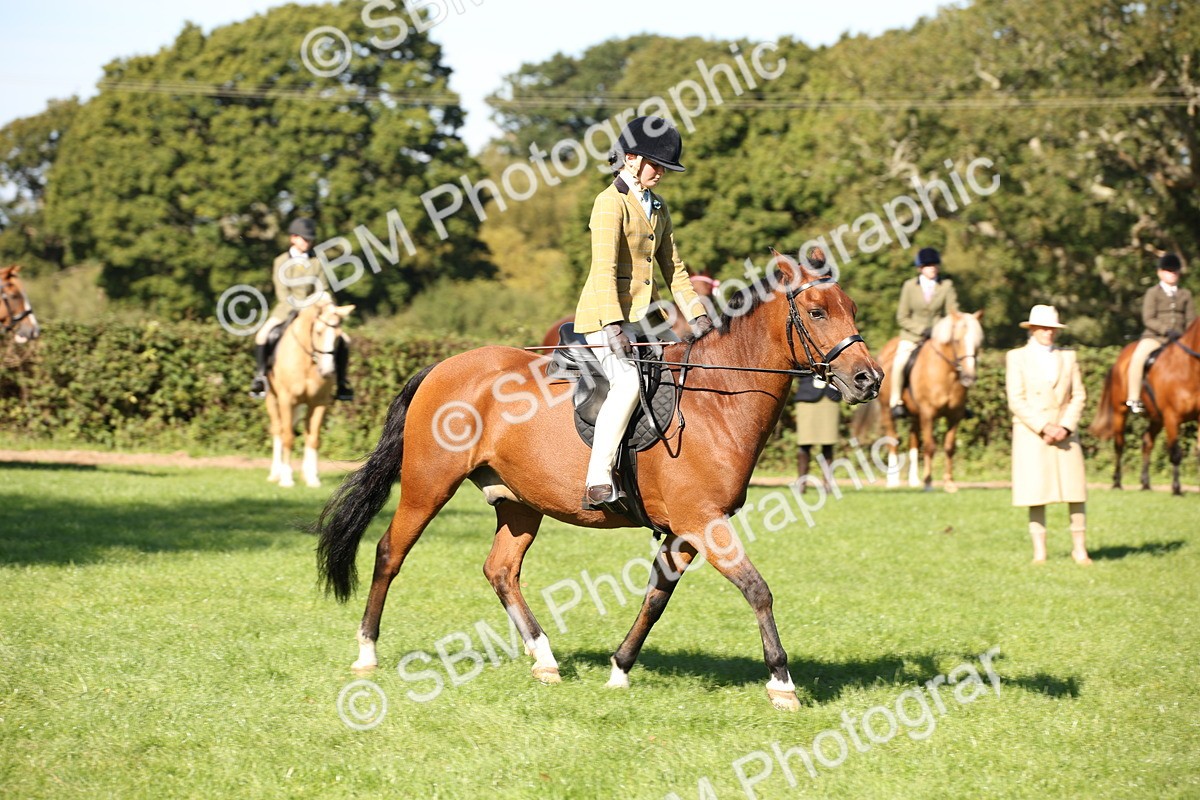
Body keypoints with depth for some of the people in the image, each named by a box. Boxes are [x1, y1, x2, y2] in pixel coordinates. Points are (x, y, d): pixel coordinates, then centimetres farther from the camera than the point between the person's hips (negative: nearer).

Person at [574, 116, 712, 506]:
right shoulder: (611, 202, -9)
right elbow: (604, 268, -19)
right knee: (628, 382, -29)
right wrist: (613, 326, -28)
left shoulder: (658, 208, 17)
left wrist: (697, 316, 8)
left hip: (646, 316, 9)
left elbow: (674, 270, 20)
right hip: (606, 315, -9)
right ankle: (597, 482, -30)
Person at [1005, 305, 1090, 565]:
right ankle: (1039, 551, 2)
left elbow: (1079, 396, 6)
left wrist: (1065, 427, -10)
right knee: (1036, 493, -3)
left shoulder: (1068, 357, 12)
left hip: (1065, 432, 2)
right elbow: (1016, 401, -4)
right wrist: (1044, 427, -14)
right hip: (1031, 434, -2)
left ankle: (1080, 548, 4)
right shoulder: (1017, 357, 4)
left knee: (1075, 491, -2)